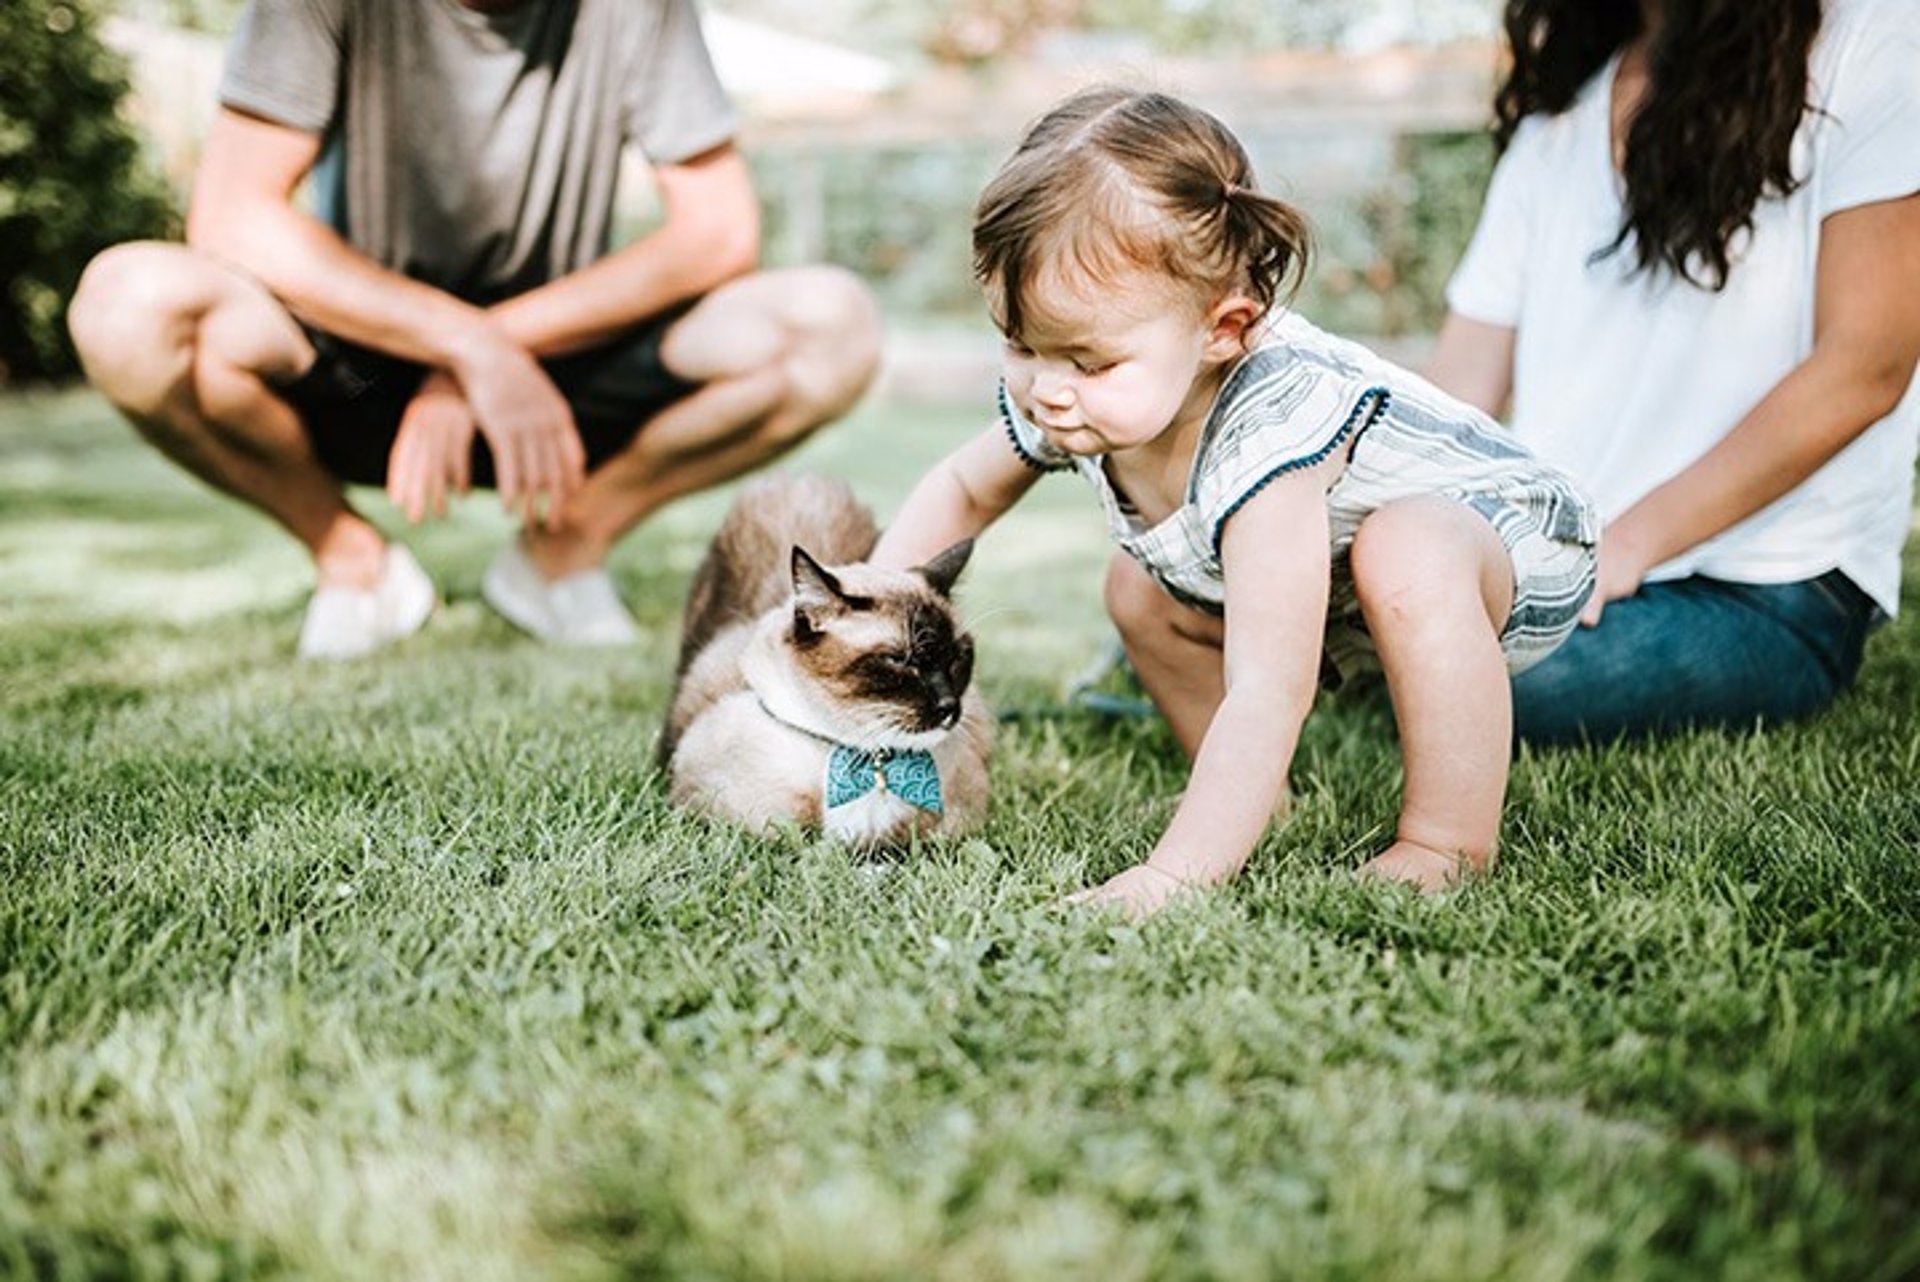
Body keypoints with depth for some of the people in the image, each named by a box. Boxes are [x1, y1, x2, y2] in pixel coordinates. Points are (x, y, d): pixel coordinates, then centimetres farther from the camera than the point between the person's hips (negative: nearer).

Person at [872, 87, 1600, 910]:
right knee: (1140, 594, 5)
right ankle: (1258, 796, 16)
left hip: (1514, 541, -8)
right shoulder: (1061, 400, -18)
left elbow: (1266, 697, -45)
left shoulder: (1265, 432, -42)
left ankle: (1451, 843, -21)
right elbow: (962, 489, 4)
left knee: (1403, 556, -38)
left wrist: (1171, 878, -49)